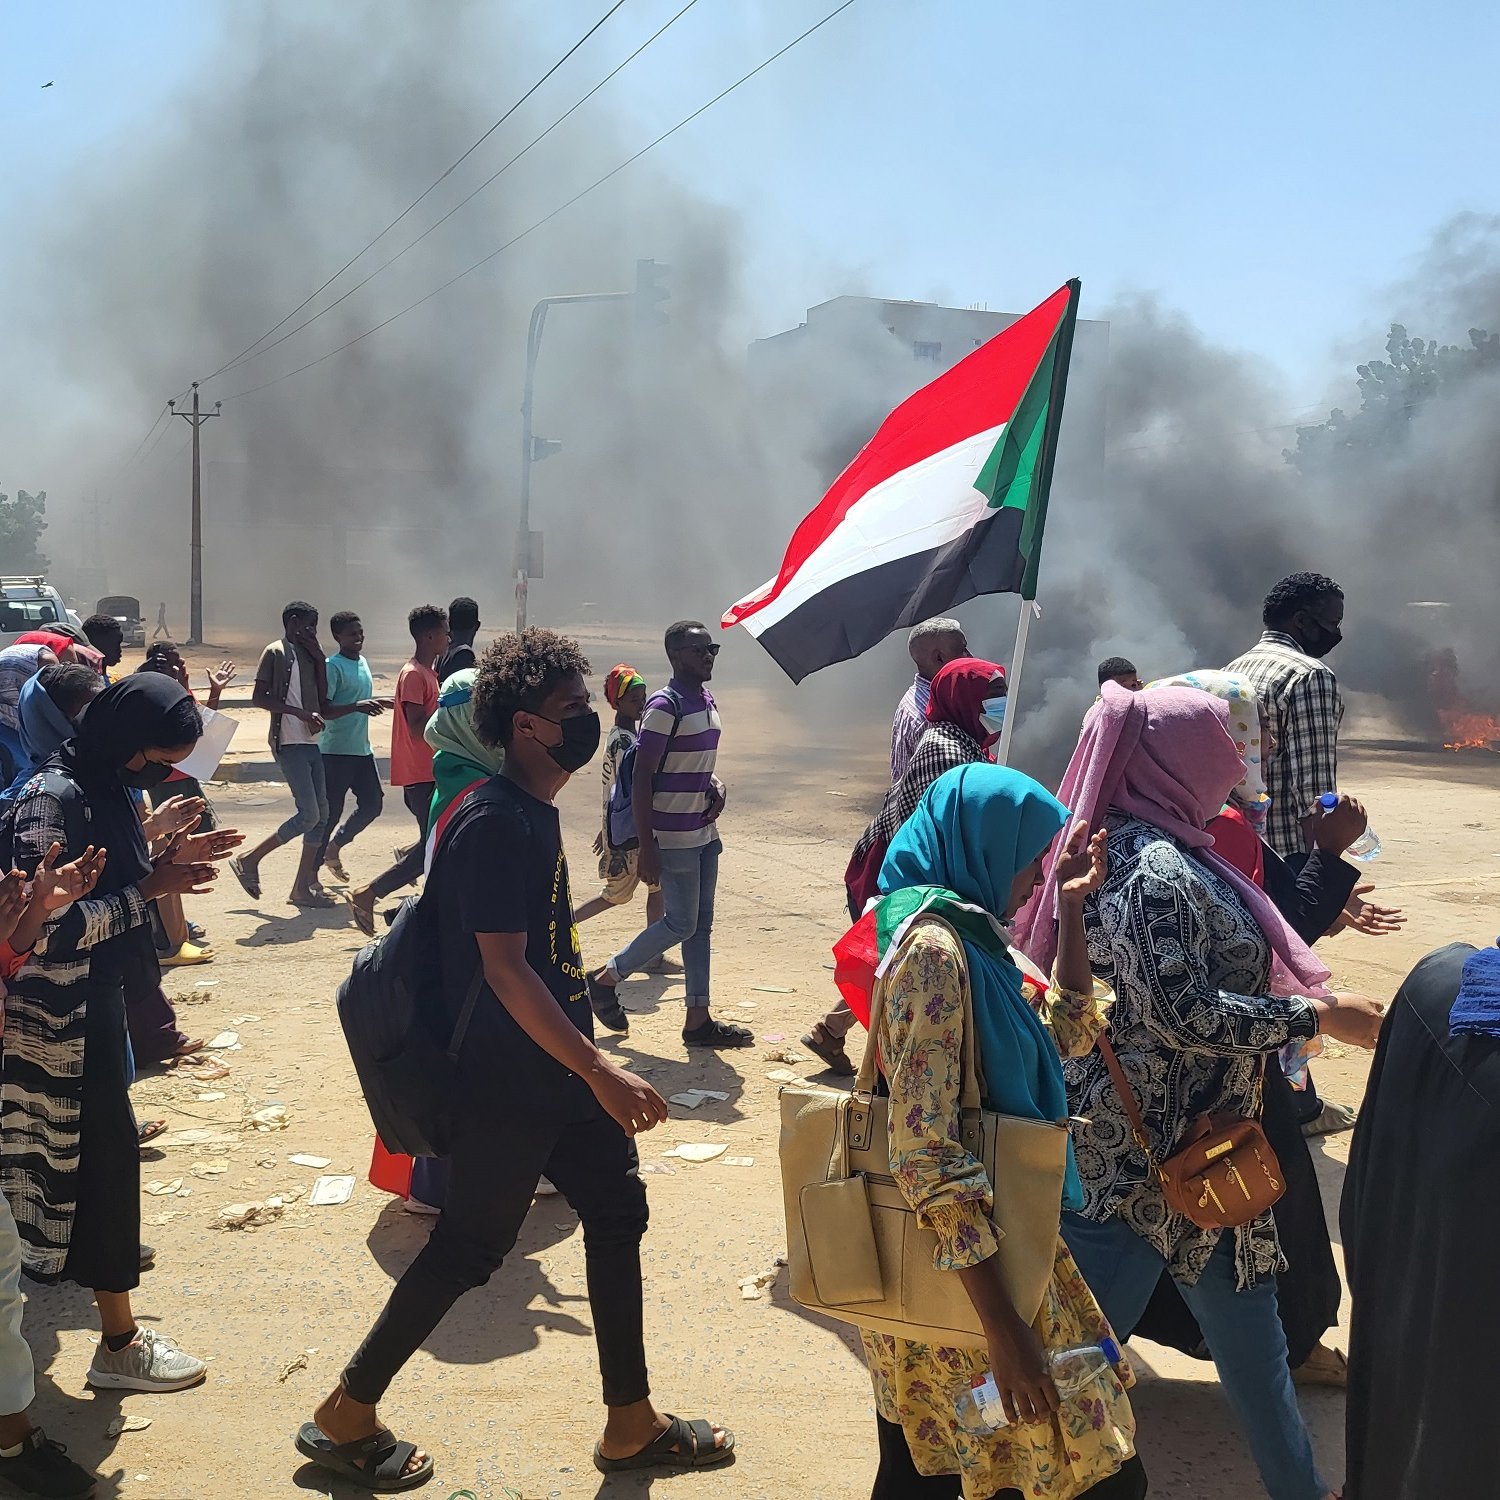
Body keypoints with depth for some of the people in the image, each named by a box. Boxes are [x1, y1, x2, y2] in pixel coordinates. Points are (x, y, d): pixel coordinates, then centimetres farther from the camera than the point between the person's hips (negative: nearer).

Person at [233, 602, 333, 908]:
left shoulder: (308, 655, 17)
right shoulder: (275, 653, -6)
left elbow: (322, 699, 12)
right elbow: (258, 698, -13)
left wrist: (319, 658, 5)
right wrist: (301, 713, -18)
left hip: (311, 742, 9)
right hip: (289, 743, -9)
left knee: (321, 814, 6)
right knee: (308, 814, -14)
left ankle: (303, 887, 11)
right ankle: (248, 860, 0)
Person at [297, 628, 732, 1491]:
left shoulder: (538, 811, 8)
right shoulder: (495, 824, -21)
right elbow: (504, 968, -26)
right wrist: (601, 1074, -28)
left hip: (564, 1072, 9)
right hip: (509, 1085, -9)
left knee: (618, 1213, 12)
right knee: (469, 1249, 2)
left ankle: (632, 1426, 26)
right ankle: (347, 1417, 21)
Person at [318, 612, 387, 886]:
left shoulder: (362, 661, 13)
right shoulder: (332, 666, -13)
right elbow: (323, 711, -20)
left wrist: (371, 704, 14)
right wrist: (356, 706, -31)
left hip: (362, 748, 8)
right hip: (336, 750, -8)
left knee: (373, 803, 7)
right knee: (331, 811, -3)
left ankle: (335, 846, 27)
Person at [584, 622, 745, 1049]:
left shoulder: (707, 703, 11)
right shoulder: (664, 706, -15)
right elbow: (641, 779, -17)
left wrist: (716, 786, 0)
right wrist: (647, 848, -20)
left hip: (704, 833, 9)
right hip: (674, 837, -8)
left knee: (701, 925, 10)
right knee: (680, 924, -3)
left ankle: (698, 1018, 16)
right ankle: (605, 979, 15)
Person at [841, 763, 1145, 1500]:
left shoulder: (969, 937, 7)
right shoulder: (933, 948, -21)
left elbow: (1069, 1029, 22)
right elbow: (925, 1155, -25)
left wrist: (1071, 908, 11)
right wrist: (1002, 1328, -24)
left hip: (997, 1241, 9)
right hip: (963, 1269, -9)